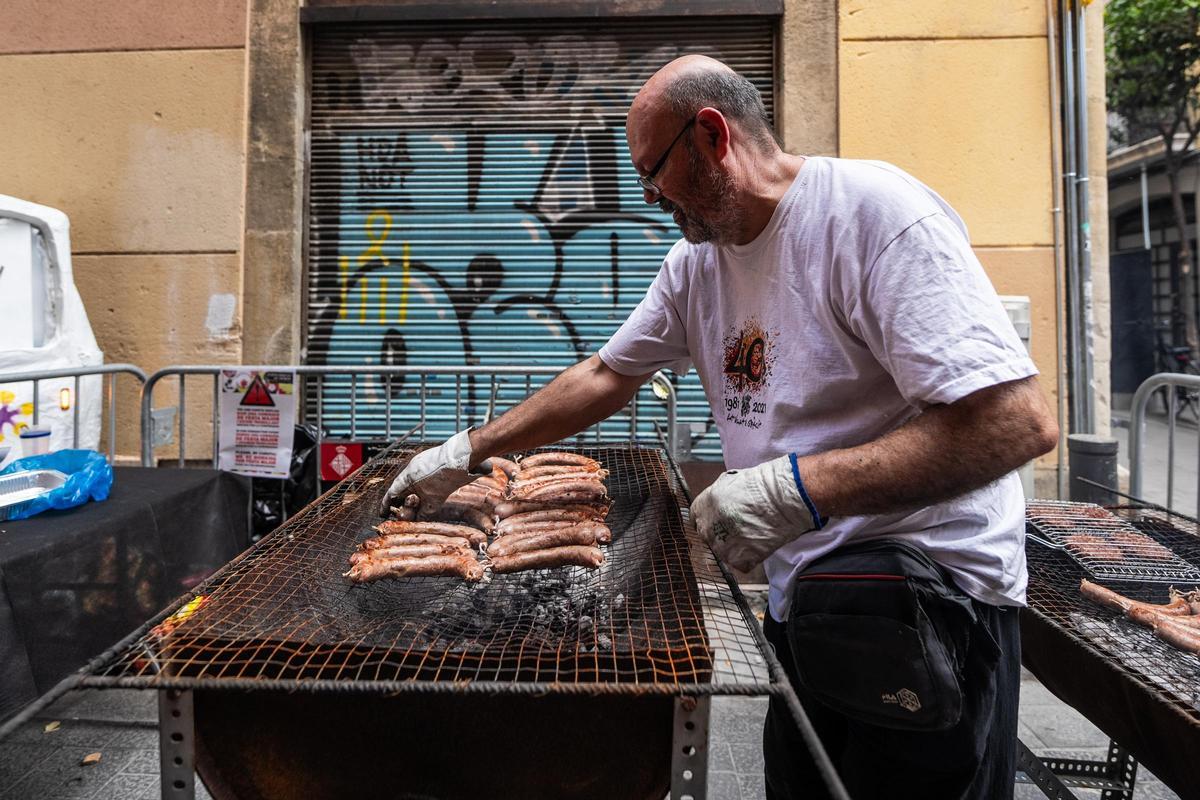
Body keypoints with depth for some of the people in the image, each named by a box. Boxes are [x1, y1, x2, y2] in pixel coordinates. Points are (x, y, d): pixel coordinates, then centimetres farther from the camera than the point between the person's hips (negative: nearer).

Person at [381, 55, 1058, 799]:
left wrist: (800, 487, -28)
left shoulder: (871, 209, -17)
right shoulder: (695, 263, 5)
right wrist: (466, 451, 10)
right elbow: (604, 377, 12)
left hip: (930, 605, -6)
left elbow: (1020, 421, -23)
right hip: (808, 601, 7)